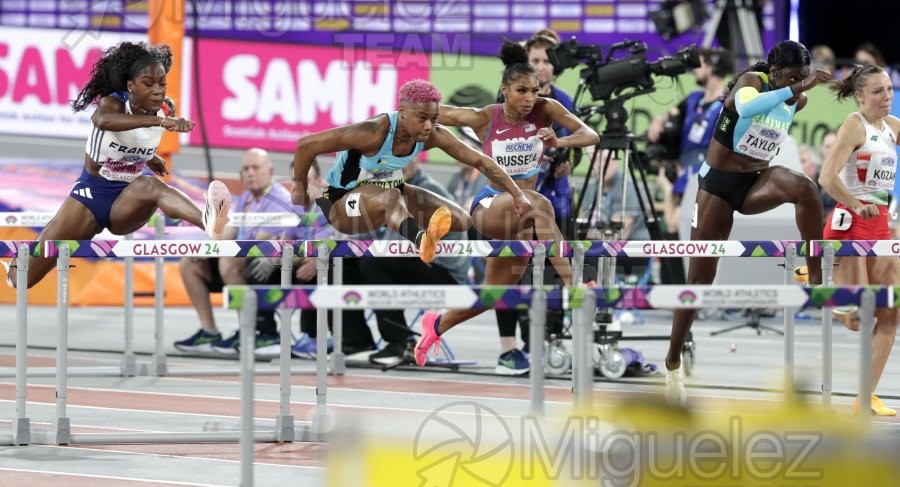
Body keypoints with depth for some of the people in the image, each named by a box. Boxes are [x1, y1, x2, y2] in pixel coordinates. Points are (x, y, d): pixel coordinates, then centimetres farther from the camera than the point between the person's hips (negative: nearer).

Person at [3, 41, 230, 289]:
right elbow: (103, 120, -51)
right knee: (23, 279, -1)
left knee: (149, 185, -38)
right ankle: (13, 262, 39)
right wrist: (159, 121, -63)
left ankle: (208, 224, -69)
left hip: (127, 197, 2)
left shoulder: (166, 109, -5)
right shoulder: (114, 104, -20)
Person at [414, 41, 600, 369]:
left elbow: (592, 136, -19)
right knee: (538, 204, -38)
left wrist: (560, 142, -36)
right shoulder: (485, 119, -13)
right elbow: (433, 113, -1)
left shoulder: (545, 110, -10)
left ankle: (436, 325, 39)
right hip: (489, 206, -4)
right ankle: (572, 287, -49)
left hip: (518, 215, 4)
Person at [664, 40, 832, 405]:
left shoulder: (799, 102, 1)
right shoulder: (752, 81, -16)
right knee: (700, 279, 0)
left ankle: (817, 277, -28)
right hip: (719, 183, -3)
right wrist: (797, 88, -45)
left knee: (805, 189, -33)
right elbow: (747, 107, -43)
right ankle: (673, 363, 15)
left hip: (757, 183, 3)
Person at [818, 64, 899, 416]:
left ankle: (867, 397, 5)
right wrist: (857, 205, -19)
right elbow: (827, 177, -21)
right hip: (850, 224, -8)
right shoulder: (855, 124, -10)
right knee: (855, 317, -10)